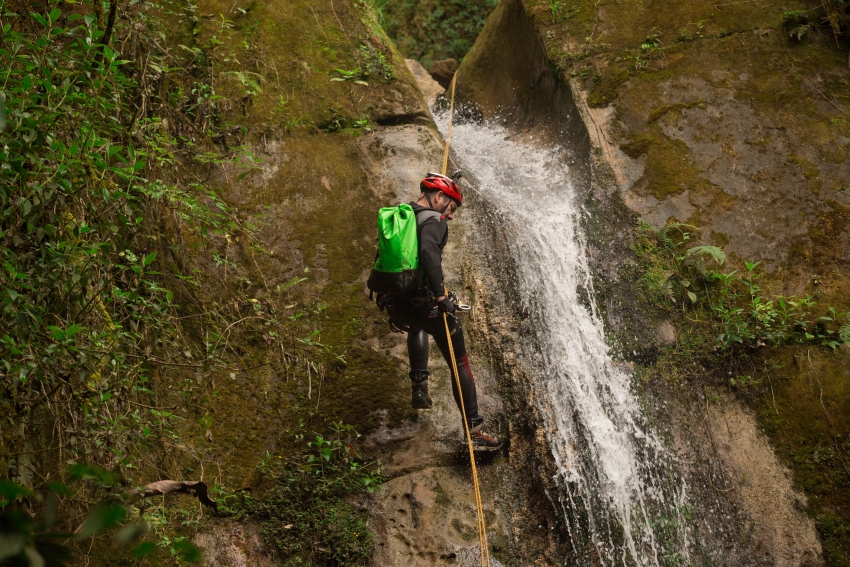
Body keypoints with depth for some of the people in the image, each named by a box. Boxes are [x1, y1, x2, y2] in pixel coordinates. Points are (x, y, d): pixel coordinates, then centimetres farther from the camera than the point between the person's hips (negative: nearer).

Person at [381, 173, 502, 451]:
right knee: (460, 364, 8)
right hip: (424, 301, -7)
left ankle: (418, 386, 28)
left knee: (418, 326, 42)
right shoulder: (433, 220, -7)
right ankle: (475, 429, 6)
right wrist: (441, 295, -26)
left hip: (398, 305, 7)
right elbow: (429, 252, -27)